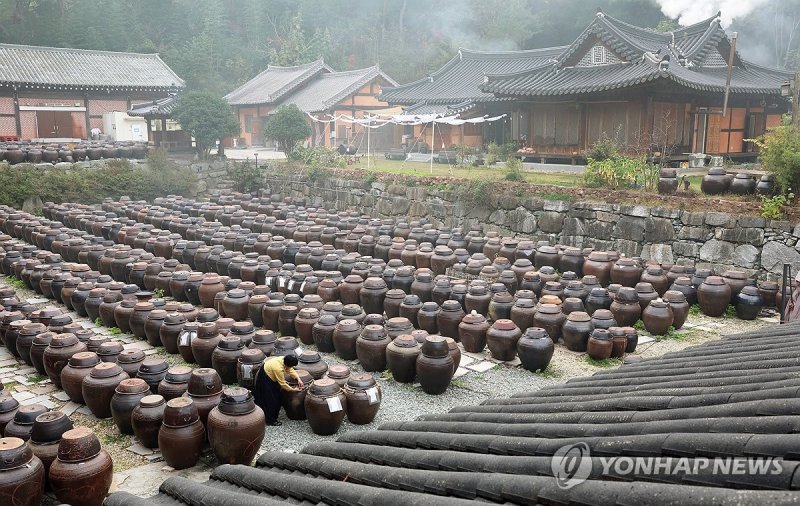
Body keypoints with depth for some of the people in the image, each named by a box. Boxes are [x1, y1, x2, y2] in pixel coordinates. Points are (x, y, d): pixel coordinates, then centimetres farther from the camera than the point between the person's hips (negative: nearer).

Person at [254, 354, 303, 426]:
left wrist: (298, 379, -13)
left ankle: (273, 416, 28)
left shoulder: (284, 360, -16)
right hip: (265, 379, -9)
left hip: (270, 376, 9)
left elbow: (291, 370, -1)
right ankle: (270, 420, 7)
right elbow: (282, 384, -27)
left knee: (276, 397, 14)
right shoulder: (278, 369, -37)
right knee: (270, 400, -4)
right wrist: (293, 389, -17)